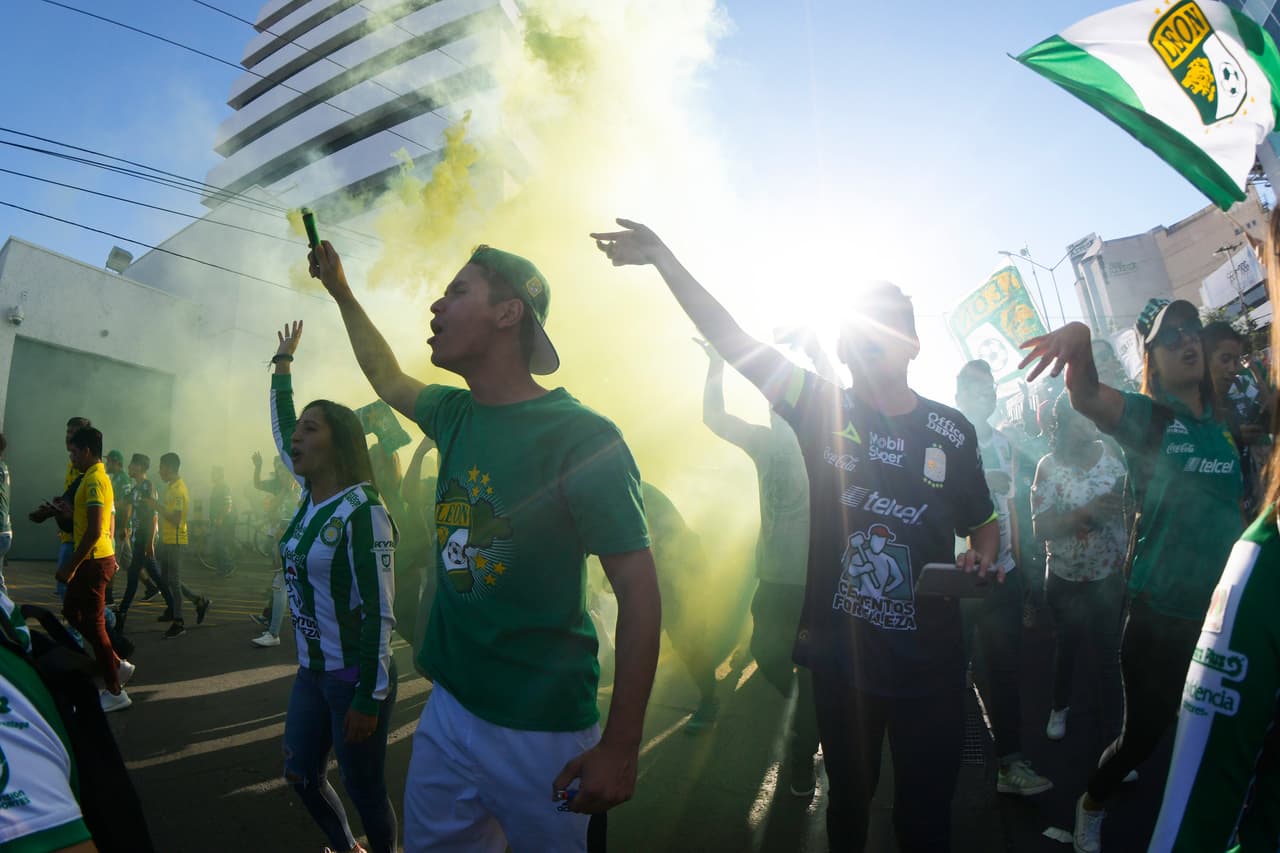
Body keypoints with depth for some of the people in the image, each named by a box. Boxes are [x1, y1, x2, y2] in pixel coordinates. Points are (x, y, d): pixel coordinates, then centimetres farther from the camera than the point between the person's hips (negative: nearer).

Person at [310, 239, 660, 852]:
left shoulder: (581, 436, -19)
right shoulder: (455, 414, 3)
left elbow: (638, 592, -18)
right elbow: (388, 378, 26)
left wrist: (620, 748, -20)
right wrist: (340, 290, 30)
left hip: (540, 731, -6)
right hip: (448, 707, 7)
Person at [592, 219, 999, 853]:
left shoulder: (950, 430, -1)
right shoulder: (821, 408, -3)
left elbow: (981, 522, 10)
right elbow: (730, 339, -10)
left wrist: (982, 555, -13)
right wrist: (663, 257, -16)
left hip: (929, 664, 0)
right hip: (840, 656, 0)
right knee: (848, 801, 19)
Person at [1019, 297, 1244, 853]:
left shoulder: (1223, 428, 9)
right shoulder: (1146, 417, -6)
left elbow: (1236, 509, 18)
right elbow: (1086, 395, -27)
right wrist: (1080, 338, -47)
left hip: (1222, 610, 4)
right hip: (1160, 612, -4)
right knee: (1145, 731, 4)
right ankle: (1091, 807, 31)